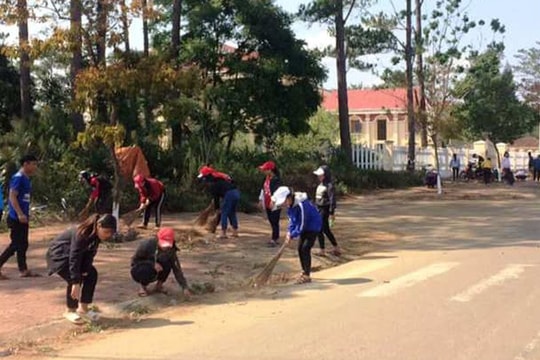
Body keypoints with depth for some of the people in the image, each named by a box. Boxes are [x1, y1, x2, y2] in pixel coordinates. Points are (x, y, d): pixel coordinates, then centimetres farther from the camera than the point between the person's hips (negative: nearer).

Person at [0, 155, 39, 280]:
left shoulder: (26, 179, 14)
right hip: (16, 218, -10)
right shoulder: (18, 178, -14)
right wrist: (20, 214, -25)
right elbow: (12, 196, -20)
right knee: (16, 245, -7)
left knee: (22, 245, 10)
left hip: (22, 217, 10)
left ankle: (24, 270, 14)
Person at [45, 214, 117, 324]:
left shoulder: (96, 235, -14)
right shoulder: (81, 234, -36)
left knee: (92, 274, -5)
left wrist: (85, 270, -18)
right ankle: (70, 311, -2)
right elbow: (74, 258, -37)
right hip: (58, 254, -8)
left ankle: (83, 308, 5)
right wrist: (76, 283, -38)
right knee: (74, 279, -23)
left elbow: (90, 253, -7)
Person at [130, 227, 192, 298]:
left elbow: (177, 270, -18)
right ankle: (143, 286, -7)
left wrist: (185, 288, -29)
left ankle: (159, 285, -4)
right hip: (139, 271, -3)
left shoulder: (170, 250, -17)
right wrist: (153, 264, -33)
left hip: (155, 273, 3)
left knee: (167, 263, -25)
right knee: (149, 268, -37)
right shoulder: (147, 245, -28)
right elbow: (134, 260, -19)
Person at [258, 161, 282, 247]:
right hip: (267, 204, 9)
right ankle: (276, 238, 24)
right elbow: (263, 189, 20)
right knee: (271, 222, 14)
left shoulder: (276, 179, -17)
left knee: (275, 222, -5)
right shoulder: (266, 179, 11)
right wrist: (261, 200, 19)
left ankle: (274, 240, -3)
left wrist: (273, 201, -29)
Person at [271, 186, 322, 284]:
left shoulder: (301, 205, -33)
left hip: (313, 226, -9)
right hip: (305, 227, 9)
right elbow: (292, 219, 5)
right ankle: (305, 271, 24)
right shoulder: (290, 205, -5)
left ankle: (307, 275, -10)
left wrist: (292, 235, -21)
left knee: (305, 249, -14)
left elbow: (302, 224, -29)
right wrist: (289, 231, -9)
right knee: (300, 249, 9)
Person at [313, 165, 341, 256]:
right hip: (318, 209, 9)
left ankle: (322, 250, 7)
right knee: (326, 229, 14)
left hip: (324, 210, -9)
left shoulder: (329, 185, -16)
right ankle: (336, 248, 24)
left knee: (320, 229, -4)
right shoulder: (320, 184, 9)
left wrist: (332, 213, -19)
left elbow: (332, 199, -18)